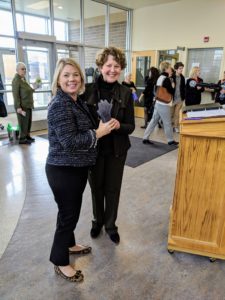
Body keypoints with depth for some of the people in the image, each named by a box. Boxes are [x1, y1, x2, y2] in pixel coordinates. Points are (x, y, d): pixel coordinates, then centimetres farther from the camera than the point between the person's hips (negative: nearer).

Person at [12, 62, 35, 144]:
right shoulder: (16, 80, -14)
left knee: (29, 122, 14)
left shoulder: (23, 79, 13)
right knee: (24, 122, -3)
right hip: (22, 106, -9)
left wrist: (32, 90, 11)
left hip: (28, 105, 9)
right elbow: (15, 95, -19)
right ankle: (22, 139, 7)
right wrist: (18, 107, -24)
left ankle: (27, 136, 27)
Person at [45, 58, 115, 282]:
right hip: (63, 170, -9)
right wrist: (98, 133, -19)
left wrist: (102, 127, 7)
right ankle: (60, 262, 26)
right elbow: (70, 141, -27)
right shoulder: (59, 105, -21)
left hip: (76, 167, 9)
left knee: (72, 210, 23)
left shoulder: (77, 101, 9)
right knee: (68, 213, 4)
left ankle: (69, 244, 45)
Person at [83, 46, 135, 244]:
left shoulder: (125, 93, -6)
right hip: (93, 148, 0)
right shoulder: (88, 90, -8)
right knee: (96, 187, 16)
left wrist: (118, 125, -26)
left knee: (113, 188, 12)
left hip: (116, 150, 1)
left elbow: (130, 126, -6)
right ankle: (98, 220, 42)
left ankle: (111, 225, 36)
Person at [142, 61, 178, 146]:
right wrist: (173, 86, 6)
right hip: (164, 105, -8)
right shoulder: (166, 79, -15)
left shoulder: (159, 78, 10)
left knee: (153, 121, 11)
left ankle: (145, 138, 12)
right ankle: (170, 140, 16)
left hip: (158, 103, 8)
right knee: (167, 123, 4)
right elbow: (171, 92, -14)